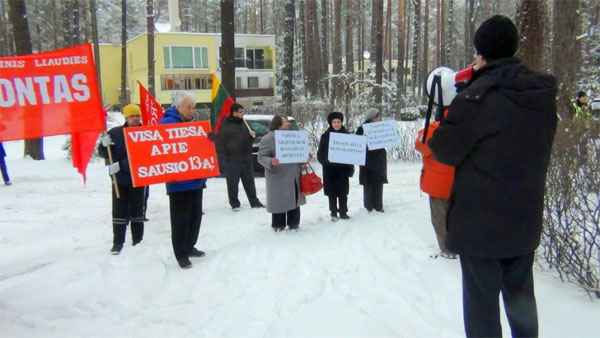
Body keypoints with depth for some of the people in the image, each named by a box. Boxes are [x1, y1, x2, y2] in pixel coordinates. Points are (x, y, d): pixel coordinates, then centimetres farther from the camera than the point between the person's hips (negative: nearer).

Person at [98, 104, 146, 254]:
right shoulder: (115, 132, 0)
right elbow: (104, 154, 5)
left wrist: (120, 165, -24)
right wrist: (104, 145, -18)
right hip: (119, 179, 2)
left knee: (137, 211, 9)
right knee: (119, 212, 5)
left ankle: (138, 241, 20)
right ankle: (118, 242, 13)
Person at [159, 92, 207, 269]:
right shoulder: (167, 123, -12)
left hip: (196, 180, 9)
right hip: (179, 182, -9)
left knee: (195, 216, 16)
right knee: (181, 219, -1)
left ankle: (189, 247, 31)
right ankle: (181, 254, 10)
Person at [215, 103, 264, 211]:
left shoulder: (243, 124, 12)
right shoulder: (225, 126, -10)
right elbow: (219, 144, -10)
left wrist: (252, 135, 2)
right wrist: (225, 158, -13)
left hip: (246, 160, 6)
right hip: (232, 161, -6)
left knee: (249, 183, 12)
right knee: (232, 184, 3)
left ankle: (254, 202, 22)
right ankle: (234, 204, 16)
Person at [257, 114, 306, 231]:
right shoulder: (267, 139, -9)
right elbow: (261, 157, -13)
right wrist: (271, 162, -33)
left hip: (294, 176, 7)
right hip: (278, 178, -6)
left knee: (295, 200, 12)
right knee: (279, 201, 0)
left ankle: (293, 224, 25)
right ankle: (278, 225, 14)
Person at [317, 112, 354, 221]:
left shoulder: (346, 135, 5)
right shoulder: (325, 136, -1)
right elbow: (320, 154, -1)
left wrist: (351, 168, 3)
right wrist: (326, 162, -19)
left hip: (343, 168, 2)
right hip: (330, 169, -1)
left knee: (343, 191, 5)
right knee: (332, 192, 4)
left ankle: (343, 212, 16)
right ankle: (333, 213, 14)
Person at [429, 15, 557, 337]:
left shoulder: (477, 96, -20)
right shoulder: (544, 93, 2)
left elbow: (445, 150, -14)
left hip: (480, 222, -6)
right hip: (525, 217, 7)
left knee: (482, 296, 7)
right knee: (521, 293, 21)